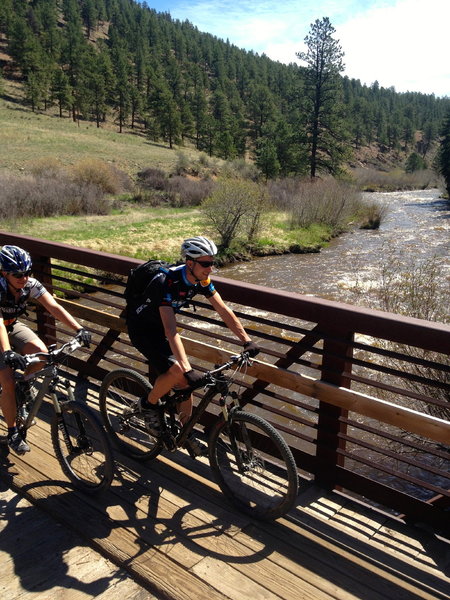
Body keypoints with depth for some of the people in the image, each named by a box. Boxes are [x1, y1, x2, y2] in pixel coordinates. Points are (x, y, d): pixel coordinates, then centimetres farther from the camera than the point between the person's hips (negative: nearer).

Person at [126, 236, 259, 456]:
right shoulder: (167, 282, -35)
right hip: (141, 328, -7)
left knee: (185, 381, 1)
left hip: (160, 327, 7)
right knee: (176, 371, -26)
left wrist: (247, 341, -12)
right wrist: (188, 370, -48)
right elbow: (171, 330, -41)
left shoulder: (201, 280, -13)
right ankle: (148, 404, 2)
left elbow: (223, 310, -7)